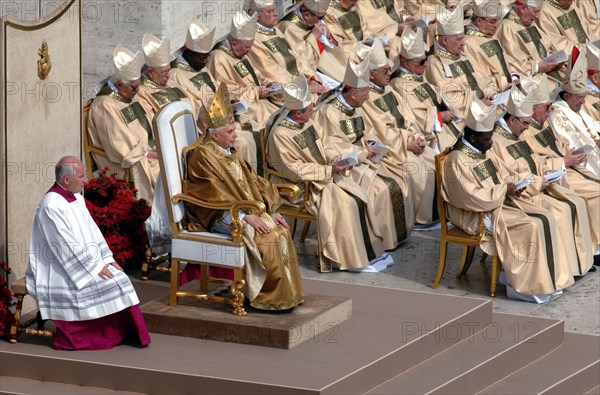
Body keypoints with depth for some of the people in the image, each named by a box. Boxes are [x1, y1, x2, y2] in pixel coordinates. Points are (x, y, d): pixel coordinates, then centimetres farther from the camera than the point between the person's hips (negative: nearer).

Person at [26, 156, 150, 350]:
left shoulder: (76, 198, 9)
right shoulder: (52, 206, -21)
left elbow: (92, 231, 13)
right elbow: (66, 246, -22)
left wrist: (107, 259, 2)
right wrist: (95, 267, -20)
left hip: (87, 259, 9)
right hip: (62, 268, -9)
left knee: (119, 278, -6)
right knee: (105, 283, -21)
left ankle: (126, 332, -2)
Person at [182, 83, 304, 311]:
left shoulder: (230, 153, 17)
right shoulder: (202, 156, -12)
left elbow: (252, 184, 15)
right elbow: (216, 195, -19)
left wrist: (269, 211, 1)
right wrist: (246, 216, -24)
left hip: (247, 209, 9)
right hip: (218, 217, -9)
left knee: (280, 230, -11)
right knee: (266, 236, -26)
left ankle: (286, 292, -9)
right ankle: (267, 297, -19)